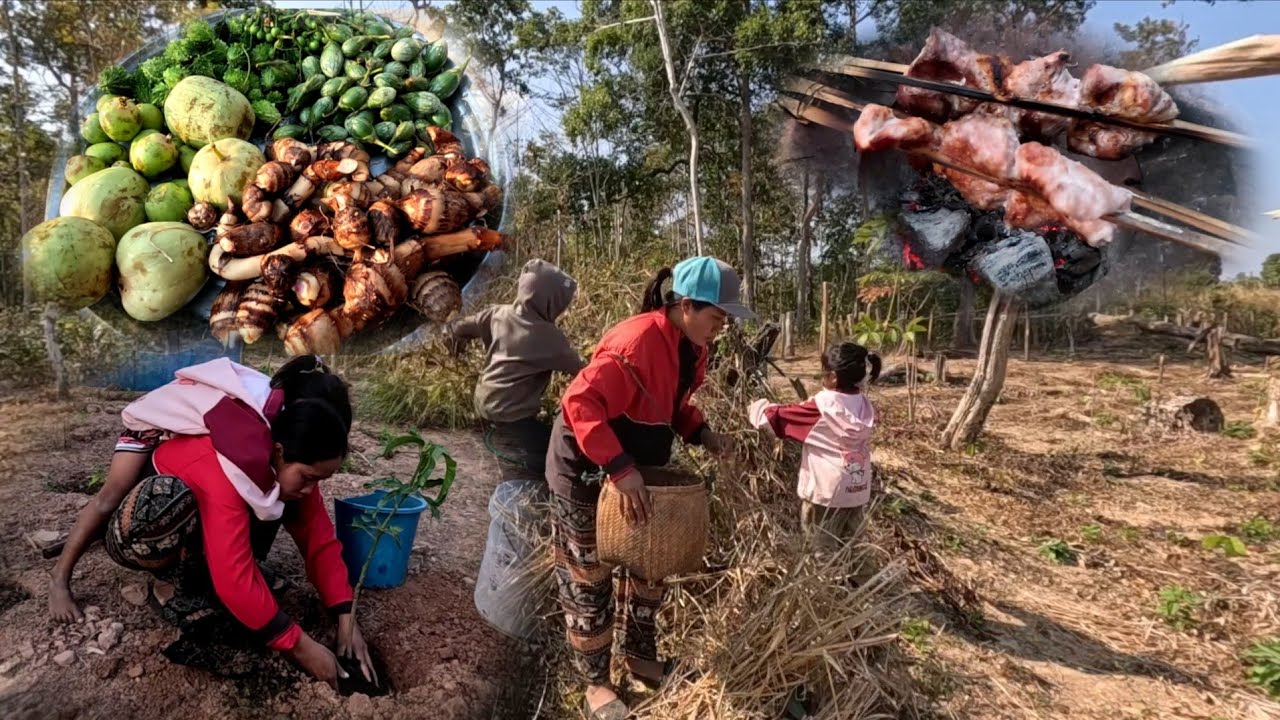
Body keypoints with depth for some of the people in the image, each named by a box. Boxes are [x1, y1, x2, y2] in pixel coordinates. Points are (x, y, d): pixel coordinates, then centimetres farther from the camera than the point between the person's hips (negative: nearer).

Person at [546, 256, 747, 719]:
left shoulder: (691, 347, -2)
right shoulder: (635, 343, -32)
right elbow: (580, 404, -35)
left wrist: (702, 434, -5)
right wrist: (619, 469, -39)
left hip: (639, 468, 9)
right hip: (586, 473, -9)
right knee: (589, 579, 7)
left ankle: (642, 659, 39)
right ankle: (596, 683, 25)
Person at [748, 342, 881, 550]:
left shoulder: (821, 407, -17)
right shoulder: (864, 406, -1)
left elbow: (777, 416, -9)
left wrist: (757, 406, 9)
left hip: (826, 493, -6)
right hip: (858, 493, 6)